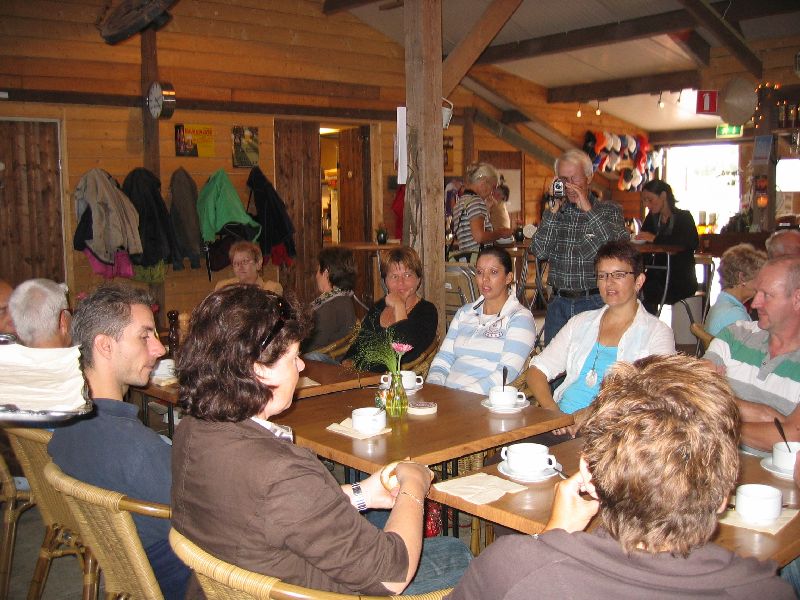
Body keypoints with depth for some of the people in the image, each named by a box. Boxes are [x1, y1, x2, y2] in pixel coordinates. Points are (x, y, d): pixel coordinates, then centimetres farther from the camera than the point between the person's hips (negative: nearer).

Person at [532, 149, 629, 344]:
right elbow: (540, 252, -3)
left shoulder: (609, 211, 1)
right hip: (558, 303, 3)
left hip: (595, 303, -3)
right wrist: (553, 210, -8)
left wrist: (588, 209, -15)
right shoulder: (553, 213, 9)